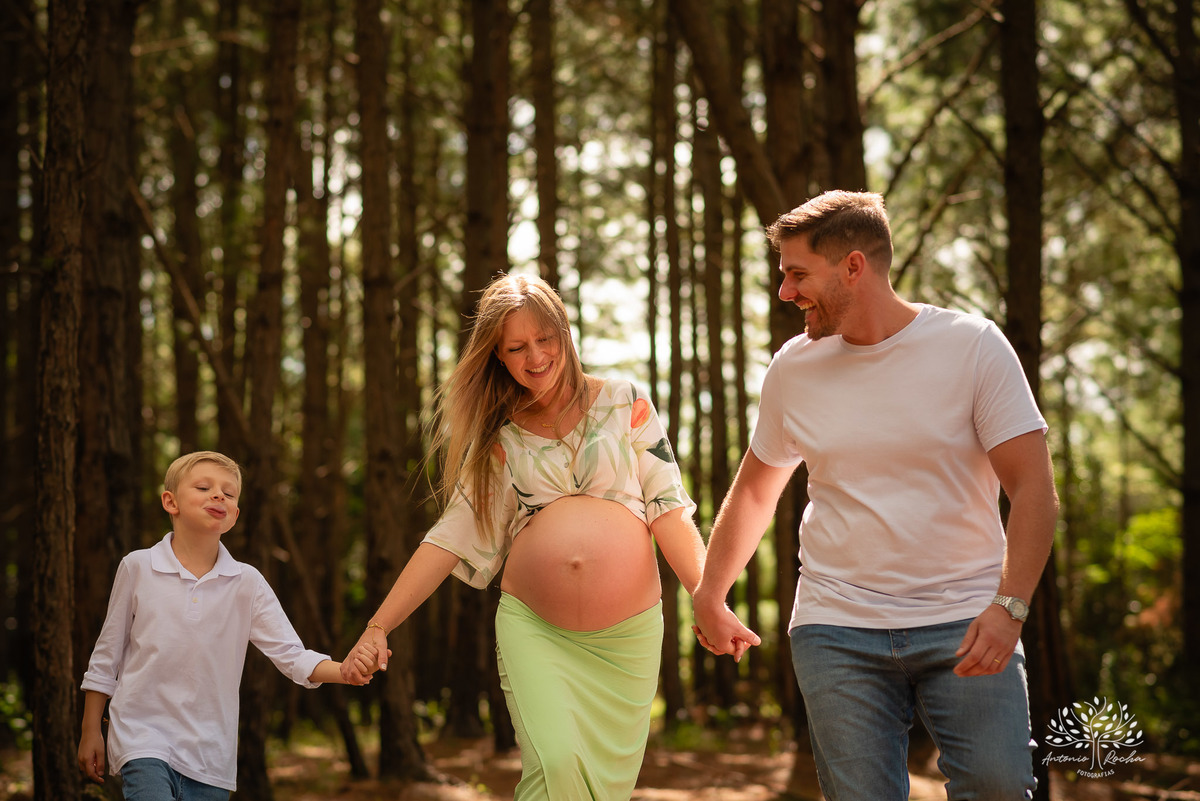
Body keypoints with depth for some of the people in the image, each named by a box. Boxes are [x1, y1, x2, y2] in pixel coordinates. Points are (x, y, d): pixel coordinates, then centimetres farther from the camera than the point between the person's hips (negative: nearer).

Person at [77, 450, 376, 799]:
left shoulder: (247, 583, 2)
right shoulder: (137, 568, -1)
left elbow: (292, 656, -4)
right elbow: (107, 654, 8)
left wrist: (345, 671, -23)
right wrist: (90, 731, 9)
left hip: (211, 753, 3)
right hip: (143, 738, -2)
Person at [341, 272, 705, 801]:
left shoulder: (623, 404, 5)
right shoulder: (499, 439, 8)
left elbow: (668, 507, 2)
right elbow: (452, 537, 7)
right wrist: (377, 627, 1)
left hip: (627, 635, 0)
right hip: (533, 630, 0)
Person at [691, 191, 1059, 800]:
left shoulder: (974, 346, -4)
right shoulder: (793, 367, 6)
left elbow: (1034, 490, -8)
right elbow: (754, 492, 22)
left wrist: (1009, 606, -21)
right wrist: (708, 599, 26)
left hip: (965, 622, -2)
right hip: (836, 629, 2)